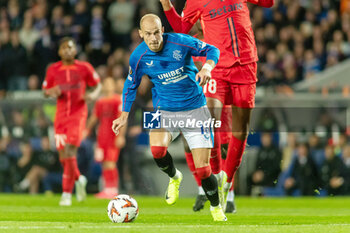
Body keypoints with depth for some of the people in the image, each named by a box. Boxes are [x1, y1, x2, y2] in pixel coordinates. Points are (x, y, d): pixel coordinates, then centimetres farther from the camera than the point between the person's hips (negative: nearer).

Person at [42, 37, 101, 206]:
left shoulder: (84, 68, 0)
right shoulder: (53, 70, 5)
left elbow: (97, 85, 12)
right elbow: (45, 91, 13)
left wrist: (93, 95, -10)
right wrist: (52, 91, -11)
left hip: (78, 114, -3)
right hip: (61, 115, 3)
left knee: (70, 151, -17)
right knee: (63, 155, 4)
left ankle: (67, 193, -12)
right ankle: (78, 179, 34)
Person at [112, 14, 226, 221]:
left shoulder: (180, 42, -14)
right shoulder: (139, 57, -8)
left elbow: (212, 50, -3)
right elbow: (131, 85, 9)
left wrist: (207, 68, -24)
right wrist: (125, 116, 9)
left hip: (195, 109, -1)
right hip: (165, 110, 1)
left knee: (203, 169, -6)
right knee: (157, 149, -31)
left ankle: (216, 207, 23)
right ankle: (174, 177, 4)